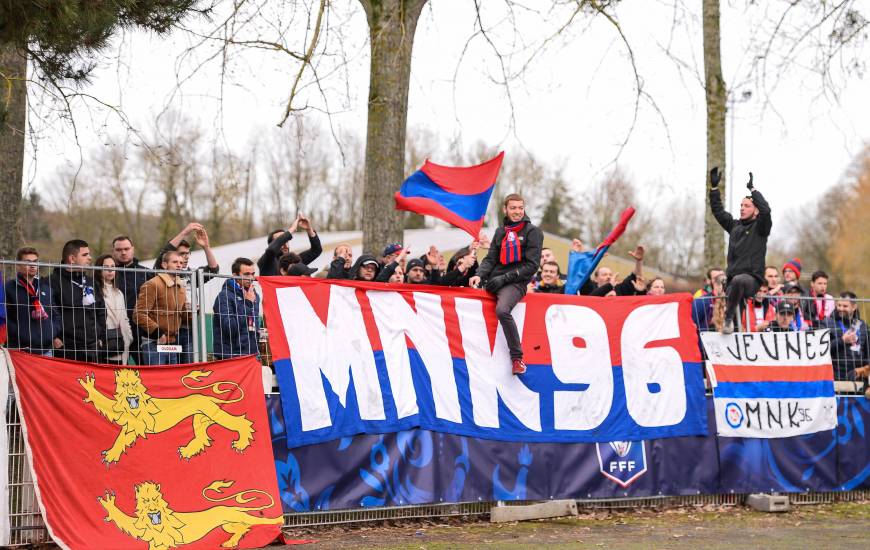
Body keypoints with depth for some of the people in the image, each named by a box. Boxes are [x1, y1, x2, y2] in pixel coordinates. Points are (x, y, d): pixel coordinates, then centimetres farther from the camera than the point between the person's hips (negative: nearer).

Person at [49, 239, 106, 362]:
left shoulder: (90, 282, 19)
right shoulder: (55, 281, -5)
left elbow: (101, 311, 28)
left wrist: (100, 336, 19)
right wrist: (55, 337, -16)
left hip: (92, 350, 7)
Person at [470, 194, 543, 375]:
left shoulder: (533, 232, 1)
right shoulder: (500, 232, 18)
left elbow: (531, 265, -6)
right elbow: (490, 259, 14)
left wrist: (504, 278, -14)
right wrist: (479, 275, -8)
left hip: (516, 282, -7)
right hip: (495, 280, 7)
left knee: (502, 310, -34)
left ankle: (517, 357, -23)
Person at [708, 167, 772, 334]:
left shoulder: (760, 227, 4)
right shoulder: (734, 225, 21)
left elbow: (766, 210, -15)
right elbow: (717, 210, 25)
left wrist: (752, 188, -12)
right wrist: (714, 187, 17)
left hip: (752, 278, -7)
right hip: (733, 279, 7)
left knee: (738, 281, -39)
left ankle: (729, 317, -30)